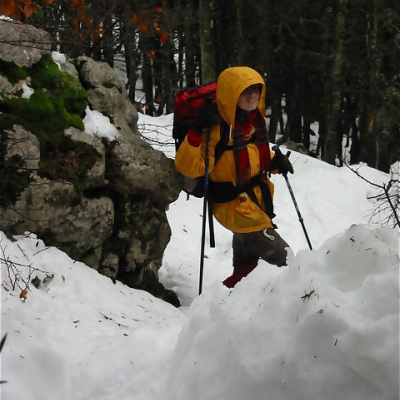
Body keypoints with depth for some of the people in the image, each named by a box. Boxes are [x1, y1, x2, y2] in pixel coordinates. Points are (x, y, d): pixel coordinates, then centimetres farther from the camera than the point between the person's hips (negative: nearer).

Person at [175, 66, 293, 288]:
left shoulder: (255, 121, 2)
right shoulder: (217, 128, -23)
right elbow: (188, 166, -28)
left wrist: (276, 161, -2)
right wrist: (198, 132, -40)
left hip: (257, 201, 9)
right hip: (234, 205, -9)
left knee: (245, 265, 21)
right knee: (282, 258, -7)